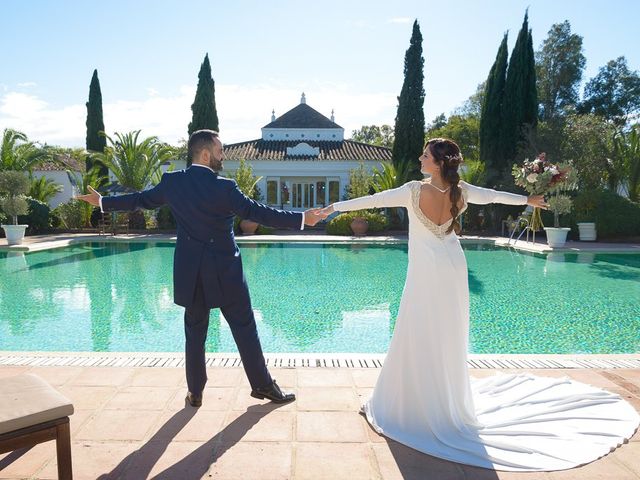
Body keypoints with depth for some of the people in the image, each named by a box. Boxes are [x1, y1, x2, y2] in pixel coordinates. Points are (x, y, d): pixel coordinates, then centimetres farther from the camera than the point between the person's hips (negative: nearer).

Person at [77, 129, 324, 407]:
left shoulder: (172, 182, 0)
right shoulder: (223, 187, -15)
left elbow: (141, 200, 12)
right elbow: (257, 212, -17)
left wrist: (102, 202, 29)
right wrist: (302, 219, -14)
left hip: (190, 271, 4)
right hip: (224, 271, -4)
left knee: (195, 331, 15)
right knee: (244, 328, 7)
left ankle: (195, 392, 23)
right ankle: (262, 385, 18)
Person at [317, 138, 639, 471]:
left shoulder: (415, 191, -19)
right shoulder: (460, 192, -4)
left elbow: (375, 200, -15)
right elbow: (494, 196, 12)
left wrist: (336, 206, -6)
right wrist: (528, 200, 30)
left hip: (426, 275, -6)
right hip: (451, 271, 6)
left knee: (419, 338, 4)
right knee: (448, 337, 17)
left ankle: (418, 404, 14)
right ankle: (449, 404, 35)